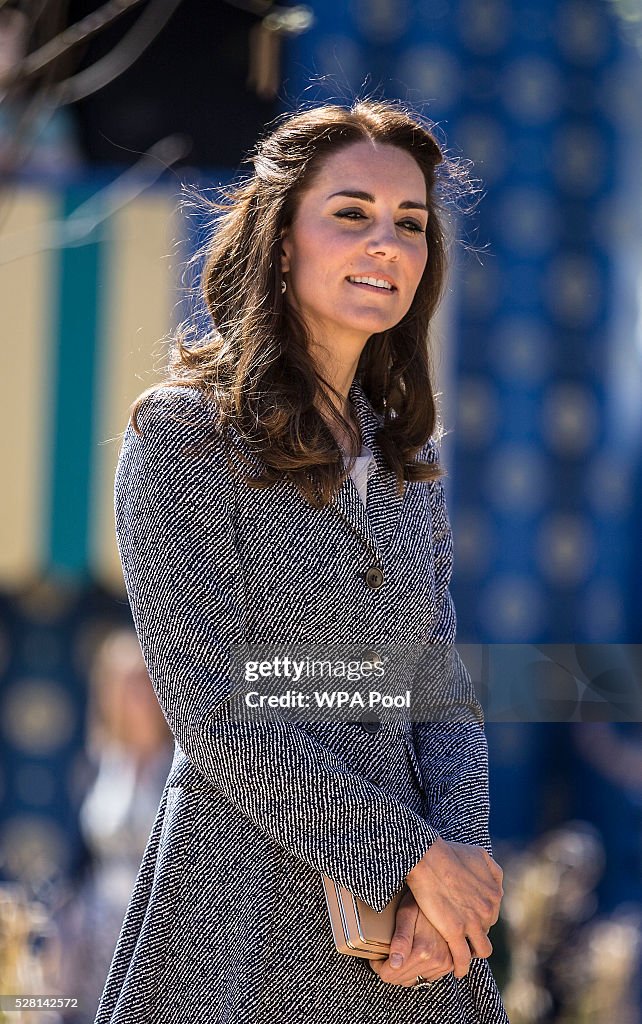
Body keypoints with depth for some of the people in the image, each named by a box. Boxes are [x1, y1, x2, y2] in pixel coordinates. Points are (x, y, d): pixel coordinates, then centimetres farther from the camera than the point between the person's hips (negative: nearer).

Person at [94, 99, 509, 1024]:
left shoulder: (408, 456, 11)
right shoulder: (185, 431, -8)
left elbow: (442, 701, 9)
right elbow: (215, 709, -15)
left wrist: (458, 859, -8)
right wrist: (409, 855, -15)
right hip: (247, 914, -5)